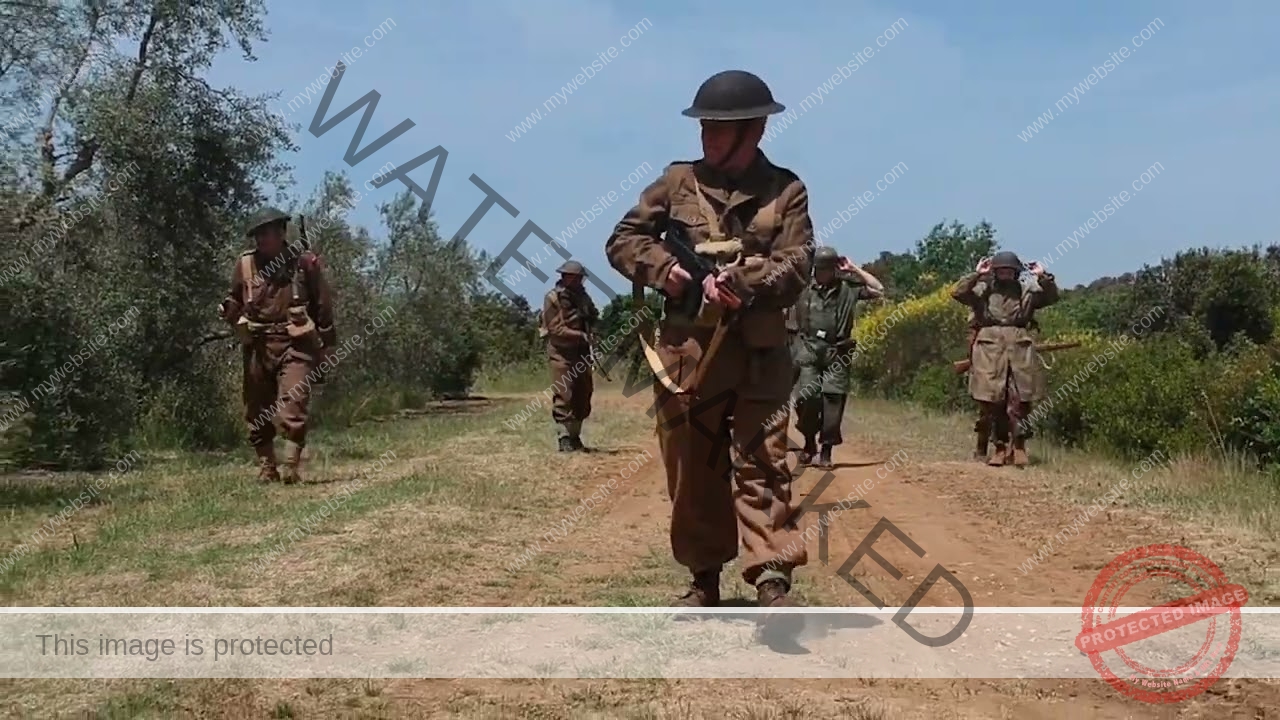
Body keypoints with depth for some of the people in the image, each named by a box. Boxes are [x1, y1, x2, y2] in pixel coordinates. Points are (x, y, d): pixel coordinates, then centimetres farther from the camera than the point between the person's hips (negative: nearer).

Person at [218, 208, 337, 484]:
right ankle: (266, 468, 18)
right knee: (257, 413, 7)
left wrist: (327, 347, 2)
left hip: (295, 345, -3)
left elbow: (323, 306, 3)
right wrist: (227, 311, -4)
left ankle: (291, 468, -8)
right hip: (257, 346, 4)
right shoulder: (245, 264, 6)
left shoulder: (305, 262, -1)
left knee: (292, 409, -14)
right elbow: (234, 300, 20)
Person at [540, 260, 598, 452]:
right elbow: (555, 328, -16)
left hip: (581, 352, 7)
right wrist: (579, 335, -23)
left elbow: (594, 318, 23)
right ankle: (564, 438, -8)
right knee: (563, 397, -10)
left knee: (583, 396, 8)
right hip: (561, 353, -7)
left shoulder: (582, 296, 11)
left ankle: (575, 436, 17)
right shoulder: (553, 298, -9)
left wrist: (588, 316, 1)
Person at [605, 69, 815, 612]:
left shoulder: (785, 191, 4)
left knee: (762, 463, -8)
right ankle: (704, 579, 22)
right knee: (692, 470, 9)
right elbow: (622, 240, 9)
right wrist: (663, 267, -10)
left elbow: (795, 267, -7)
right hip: (686, 350, 2)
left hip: (759, 353, -2)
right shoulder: (678, 181, 7)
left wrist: (743, 283, -25)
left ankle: (773, 581, -11)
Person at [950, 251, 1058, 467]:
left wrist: (1042, 277, -3)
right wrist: (976, 275, -6)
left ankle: (1018, 447, 4)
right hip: (990, 350, 0)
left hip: (1020, 351, 1)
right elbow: (958, 293, -3)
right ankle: (1001, 446, 10)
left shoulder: (1027, 292, 15)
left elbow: (1052, 297, 7)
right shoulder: (982, 290, 10)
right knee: (992, 402, 0)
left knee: (1020, 402, -5)